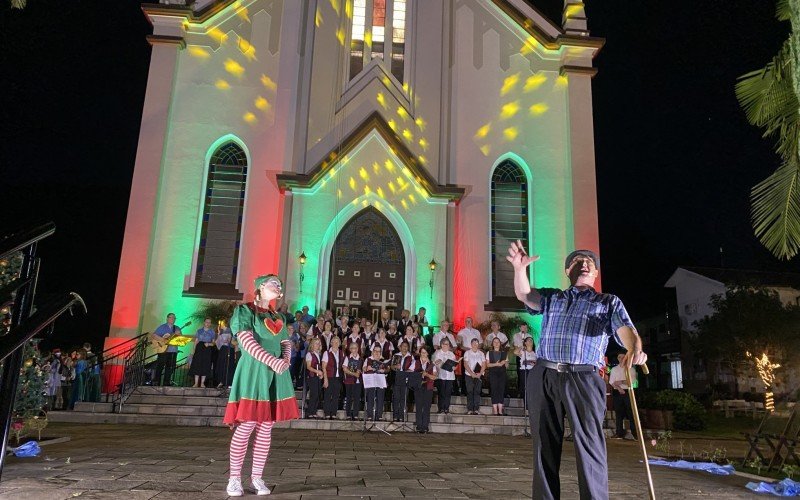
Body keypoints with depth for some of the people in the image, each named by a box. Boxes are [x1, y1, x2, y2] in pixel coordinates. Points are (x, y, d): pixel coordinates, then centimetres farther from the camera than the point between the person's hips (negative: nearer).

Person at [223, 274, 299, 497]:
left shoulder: (278, 317, 19)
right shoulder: (245, 310, 0)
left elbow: (286, 342, 15)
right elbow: (247, 341, -12)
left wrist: (286, 359, -8)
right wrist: (272, 361, -20)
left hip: (276, 375, 6)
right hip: (254, 372, -6)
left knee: (266, 429, 6)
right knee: (245, 426, -7)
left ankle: (257, 477, 13)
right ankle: (235, 478, 5)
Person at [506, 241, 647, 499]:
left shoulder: (609, 303, 16)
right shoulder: (552, 298, 21)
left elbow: (625, 329, -3)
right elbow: (525, 295, 2)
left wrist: (635, 349, -27)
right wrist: (520, 268, -19)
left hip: (583, 379, -2)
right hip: (543, 377, 2)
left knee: (589, 446, -8)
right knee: (545, 446, 5)